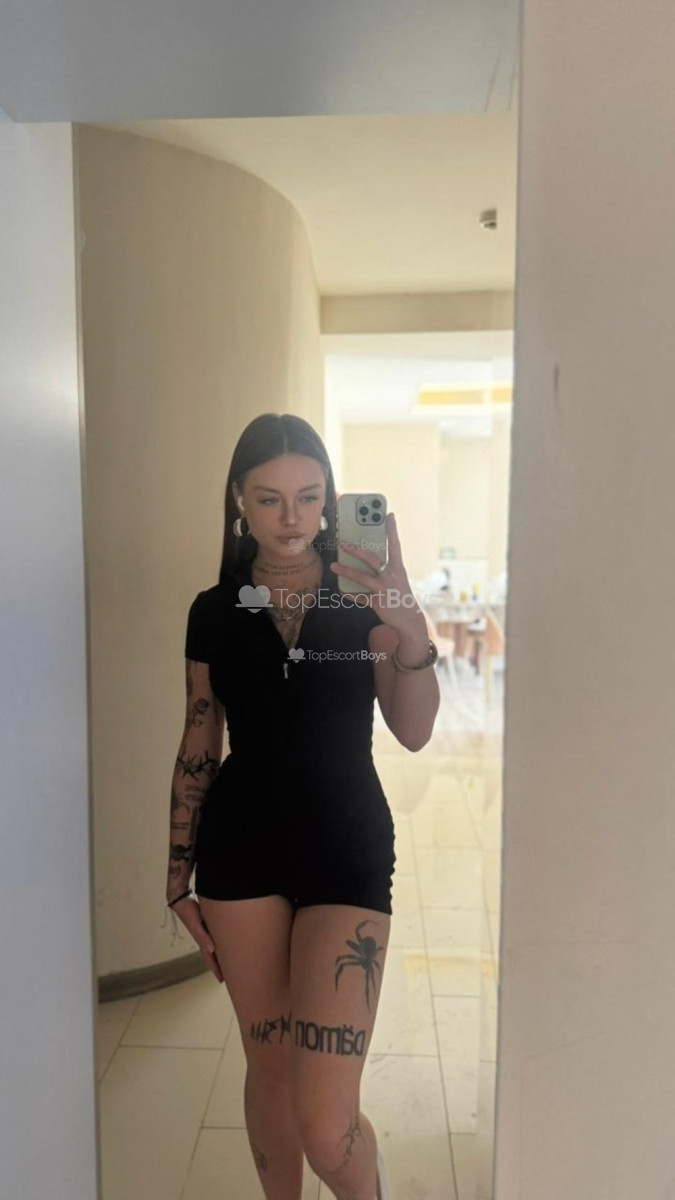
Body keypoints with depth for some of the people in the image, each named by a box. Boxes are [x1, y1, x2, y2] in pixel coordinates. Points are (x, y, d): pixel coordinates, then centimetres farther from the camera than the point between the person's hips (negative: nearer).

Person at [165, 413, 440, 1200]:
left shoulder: (364, 599, -2)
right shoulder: (214, 612, 2)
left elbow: (414, 733, -11)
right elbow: (197, 751, 7)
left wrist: (411, 631, -28)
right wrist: (180, 878, 8)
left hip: (348, 846, -2)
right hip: (241, 846, 2)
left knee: (327, 1124, -3)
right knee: (266, 1065, 17)